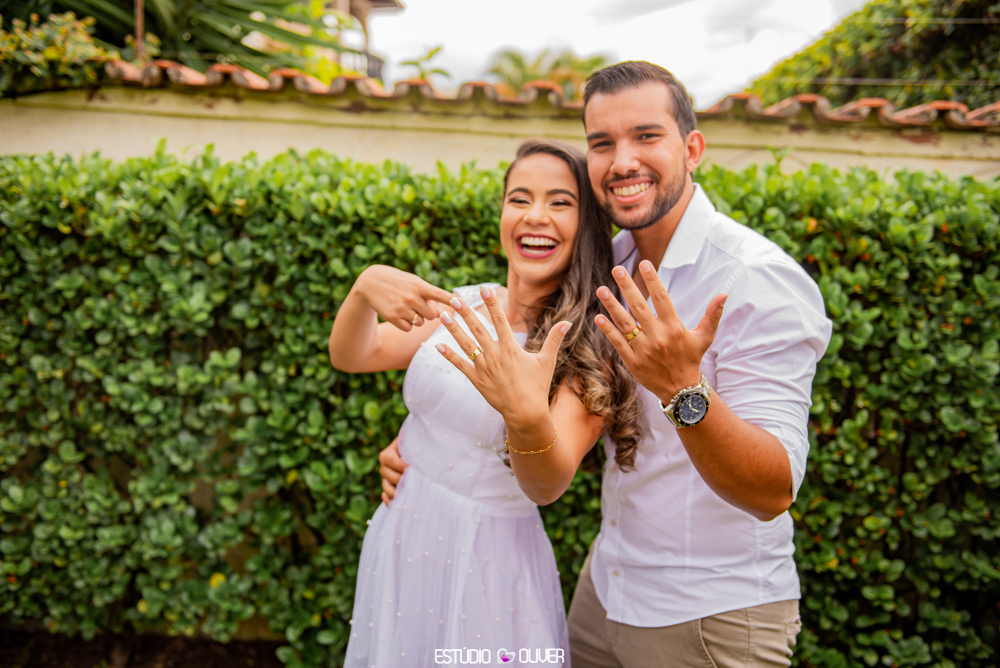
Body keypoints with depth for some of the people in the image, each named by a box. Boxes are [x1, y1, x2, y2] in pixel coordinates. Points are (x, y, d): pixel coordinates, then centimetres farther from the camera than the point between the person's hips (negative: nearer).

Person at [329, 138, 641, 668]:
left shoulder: (589, 350, -15)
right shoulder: (470, 306, 0)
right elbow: (351, 357, 1)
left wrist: (526, 412, -48)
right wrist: (364, 288, -20)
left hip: (487, 561, -5)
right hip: (398, 545, 5)